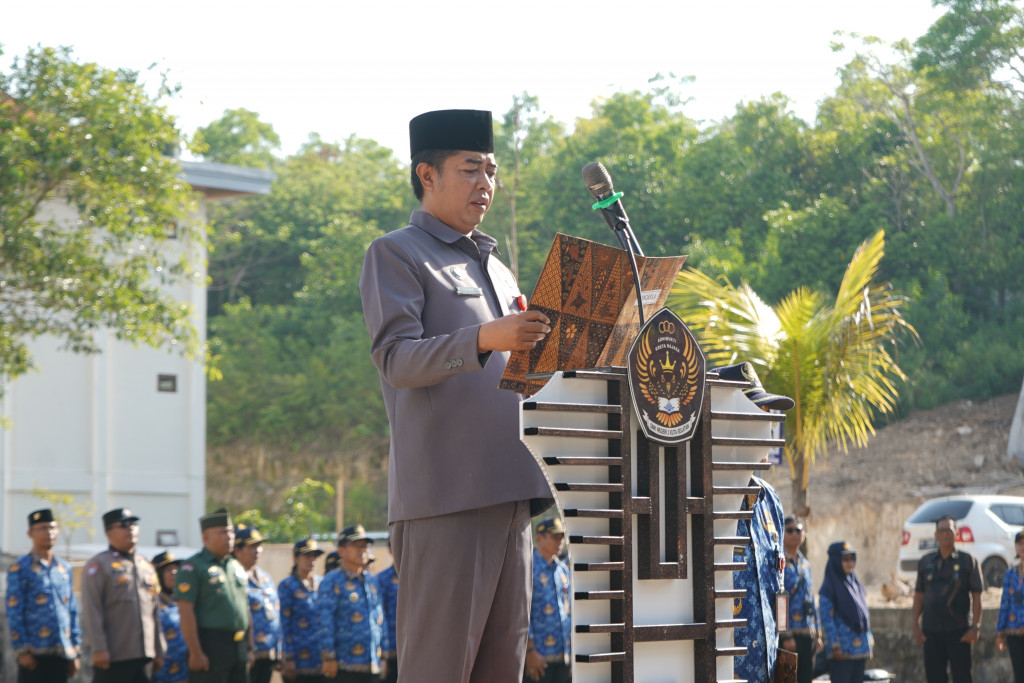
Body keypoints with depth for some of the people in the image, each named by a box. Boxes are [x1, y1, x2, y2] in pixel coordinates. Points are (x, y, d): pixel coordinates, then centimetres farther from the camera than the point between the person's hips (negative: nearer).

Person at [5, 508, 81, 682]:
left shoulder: (64, 569, 15)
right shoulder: (20, 569, -1)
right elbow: (13, 614, -5)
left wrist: (75, 652, 13)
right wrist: (22, 651, -11)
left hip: (62, 654, 5)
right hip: (34, 654, -5)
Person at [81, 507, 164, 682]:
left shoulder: (147, 566, 18)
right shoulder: (98, 565, -3)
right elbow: (91, 611, -11)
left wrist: (159, 651, 16)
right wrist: (98, 648, -18)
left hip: (144, 655, 7)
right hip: (113, 658, -7)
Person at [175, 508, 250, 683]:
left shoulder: (236, 567, 17)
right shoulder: (193, 567, -7)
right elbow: (186, 611, -14)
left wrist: (249, 648, 16)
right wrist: (195, 653, -20)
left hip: (239, 647, 8)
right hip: (210, 647, -8)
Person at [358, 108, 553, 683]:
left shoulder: (497, 268, 26)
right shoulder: (395, 255, 2)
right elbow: (396, 359, -13)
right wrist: (484, 339, -28)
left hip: (508, 489, 8)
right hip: (446, 492, -8)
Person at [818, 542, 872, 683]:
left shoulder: (855, 583, 15)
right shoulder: (829, 587, -7)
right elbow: (827, 618, -11)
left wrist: (869, 642, 15)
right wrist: (835, 646, -16)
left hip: (861, 648, 7)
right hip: (842, 649, -7)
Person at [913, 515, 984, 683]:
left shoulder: (967, 561, 2)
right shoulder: (926, 562, 10)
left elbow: (977, 596, -1)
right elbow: (919, 595, 13)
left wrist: (975, 627, -9)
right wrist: (916, 626, 5)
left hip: (959, 631, -3)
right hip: (931, 631, 3)